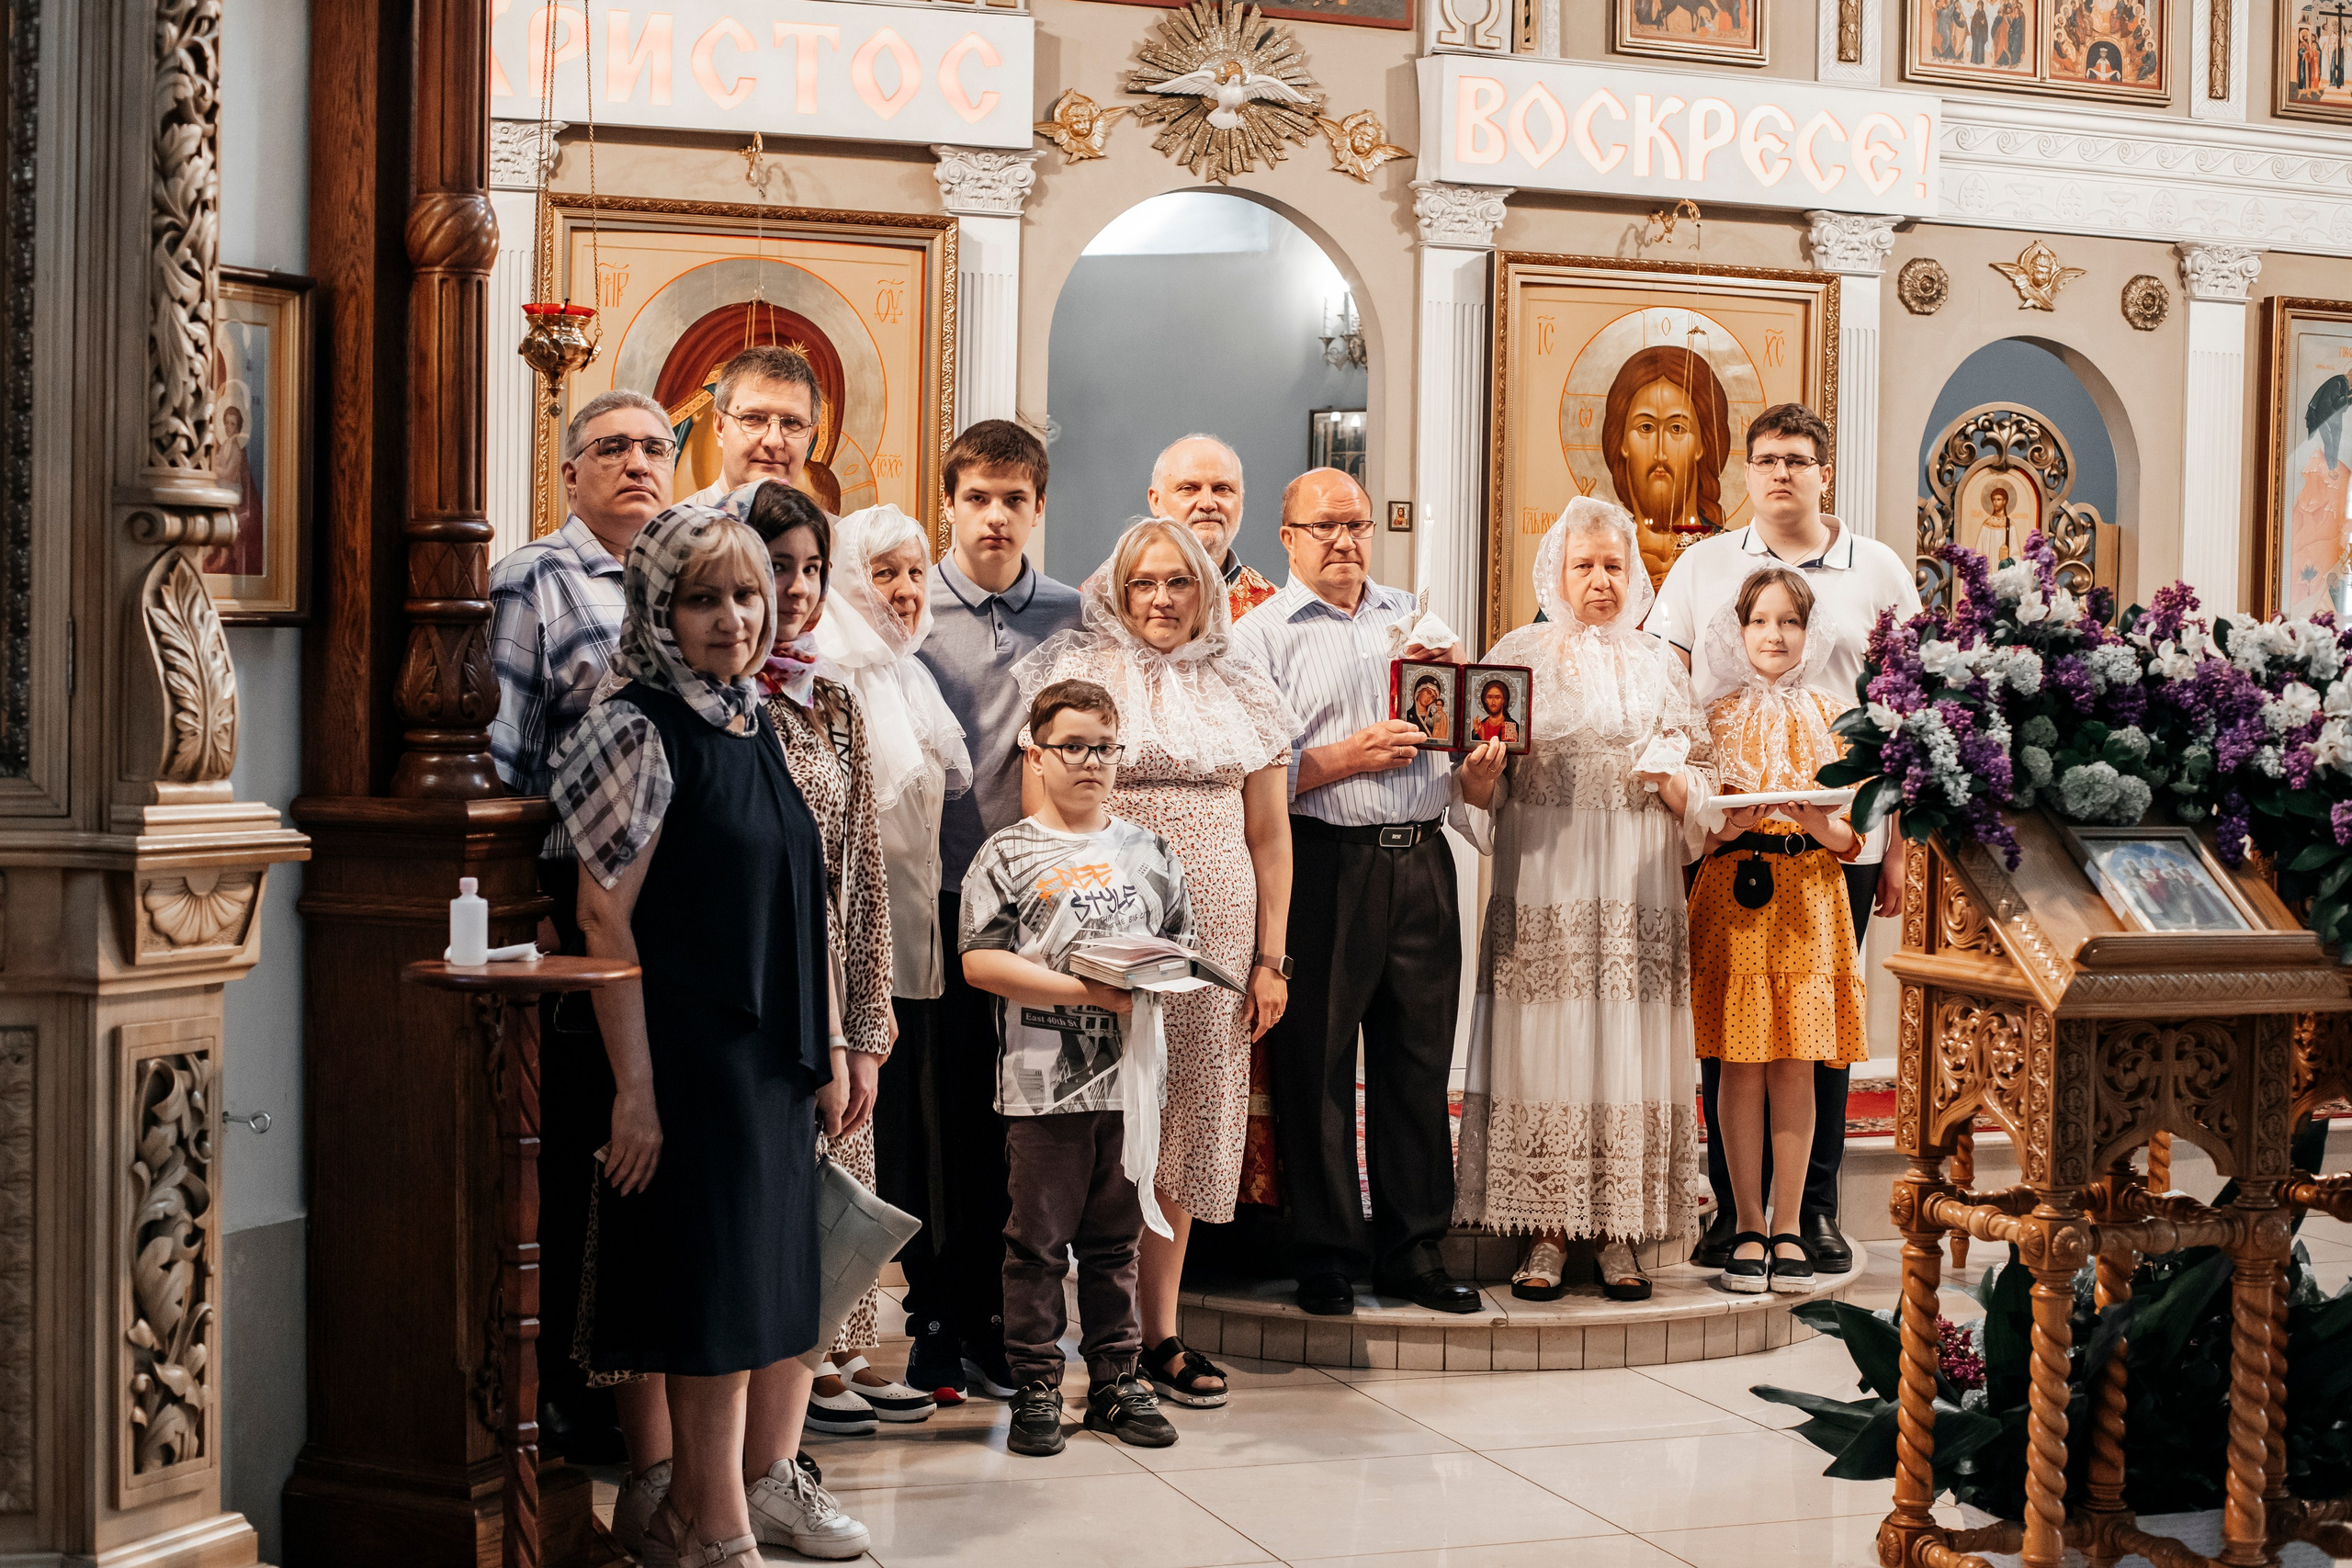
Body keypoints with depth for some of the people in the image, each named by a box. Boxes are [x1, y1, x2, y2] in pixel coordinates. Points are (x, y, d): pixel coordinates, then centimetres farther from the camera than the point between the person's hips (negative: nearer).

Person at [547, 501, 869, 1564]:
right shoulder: (636, 729, -11)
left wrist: (830, 1046, 14)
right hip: (691, 1053, -8)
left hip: (776, 1052, 8)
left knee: (787, 1269, 15)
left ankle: (767, 1482, 31)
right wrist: (634, 1090, -18)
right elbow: (605, 920, -15)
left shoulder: (757, 726, 12)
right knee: (713, 1286, -1)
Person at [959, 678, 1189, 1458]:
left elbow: (1181, 944, 17)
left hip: (1130, 1077, 4)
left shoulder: (1149, 852, 11)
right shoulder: (1006, 856, -3)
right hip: (1042, 1082, -3)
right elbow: (980, 962, -10)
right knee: (1038, 1242, 3)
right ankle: (1035, 1389, 13)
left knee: (1115, 1239, 13)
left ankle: (1116, 1380, 22)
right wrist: (1088, 991, -15)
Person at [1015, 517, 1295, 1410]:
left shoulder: (1242, 694, 13)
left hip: (1214, 935, 4)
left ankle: (1158, 1332, 15)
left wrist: (1271, 960, 8)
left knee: (1184, 1130, 7)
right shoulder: (1082, 678, 3)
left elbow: (1269, 836, 13)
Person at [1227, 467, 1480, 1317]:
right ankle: (1326, 1255, 11)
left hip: (1422, 858, 4)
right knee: (1315, 1063, 0)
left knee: (1419, 1057, 6)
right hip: (1324, 864, -4)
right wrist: (1347, 756, -14)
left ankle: (1414, 1247, 16)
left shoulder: (1414, 618, 19)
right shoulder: (1261, 635, 3)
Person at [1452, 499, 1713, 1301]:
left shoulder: (1660, 665, 13)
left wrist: (1670, 781, -9)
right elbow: (1484, 793, 5)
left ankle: (1619, 1237, 8)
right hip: (1542, 888, -1)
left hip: (1636, 893, 2)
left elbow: (1699, 793, 12)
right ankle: (1546, 1235, 4)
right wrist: (1480, 775, -16)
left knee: (1628, 1049, 0)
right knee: (1545, 1051, -4)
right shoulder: (1521, 656, 7)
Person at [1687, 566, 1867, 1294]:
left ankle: (1788, 1228, 8)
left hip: (1808, 899, 1)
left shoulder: (1832, 717, 8)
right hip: (1731, 898, -1)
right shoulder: (1716, 717, 6)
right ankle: (1748, 1227, 8)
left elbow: (1851, 838, 5)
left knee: (1795, 1066, 0)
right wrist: (1731, 822, -17)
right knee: (1740, 1066, -1)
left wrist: (1815, 819, -16)